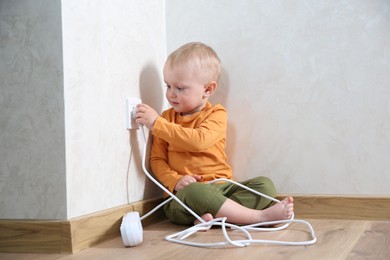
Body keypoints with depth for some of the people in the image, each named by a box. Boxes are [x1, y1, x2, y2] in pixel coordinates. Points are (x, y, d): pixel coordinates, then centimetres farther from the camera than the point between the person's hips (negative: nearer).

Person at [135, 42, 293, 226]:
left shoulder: (216, 114, 0)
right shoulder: (166, 117, 12)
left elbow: (198, 140, -21)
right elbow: (157, 159, 6)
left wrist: (157, 124, -21)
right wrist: (175, 180, -15)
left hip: (221, 187, 1)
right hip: (183, 196, -1)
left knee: (264, 185, -17)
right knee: (193, 192, -36)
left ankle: (213, 215, -34)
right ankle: (260, 216, -28)